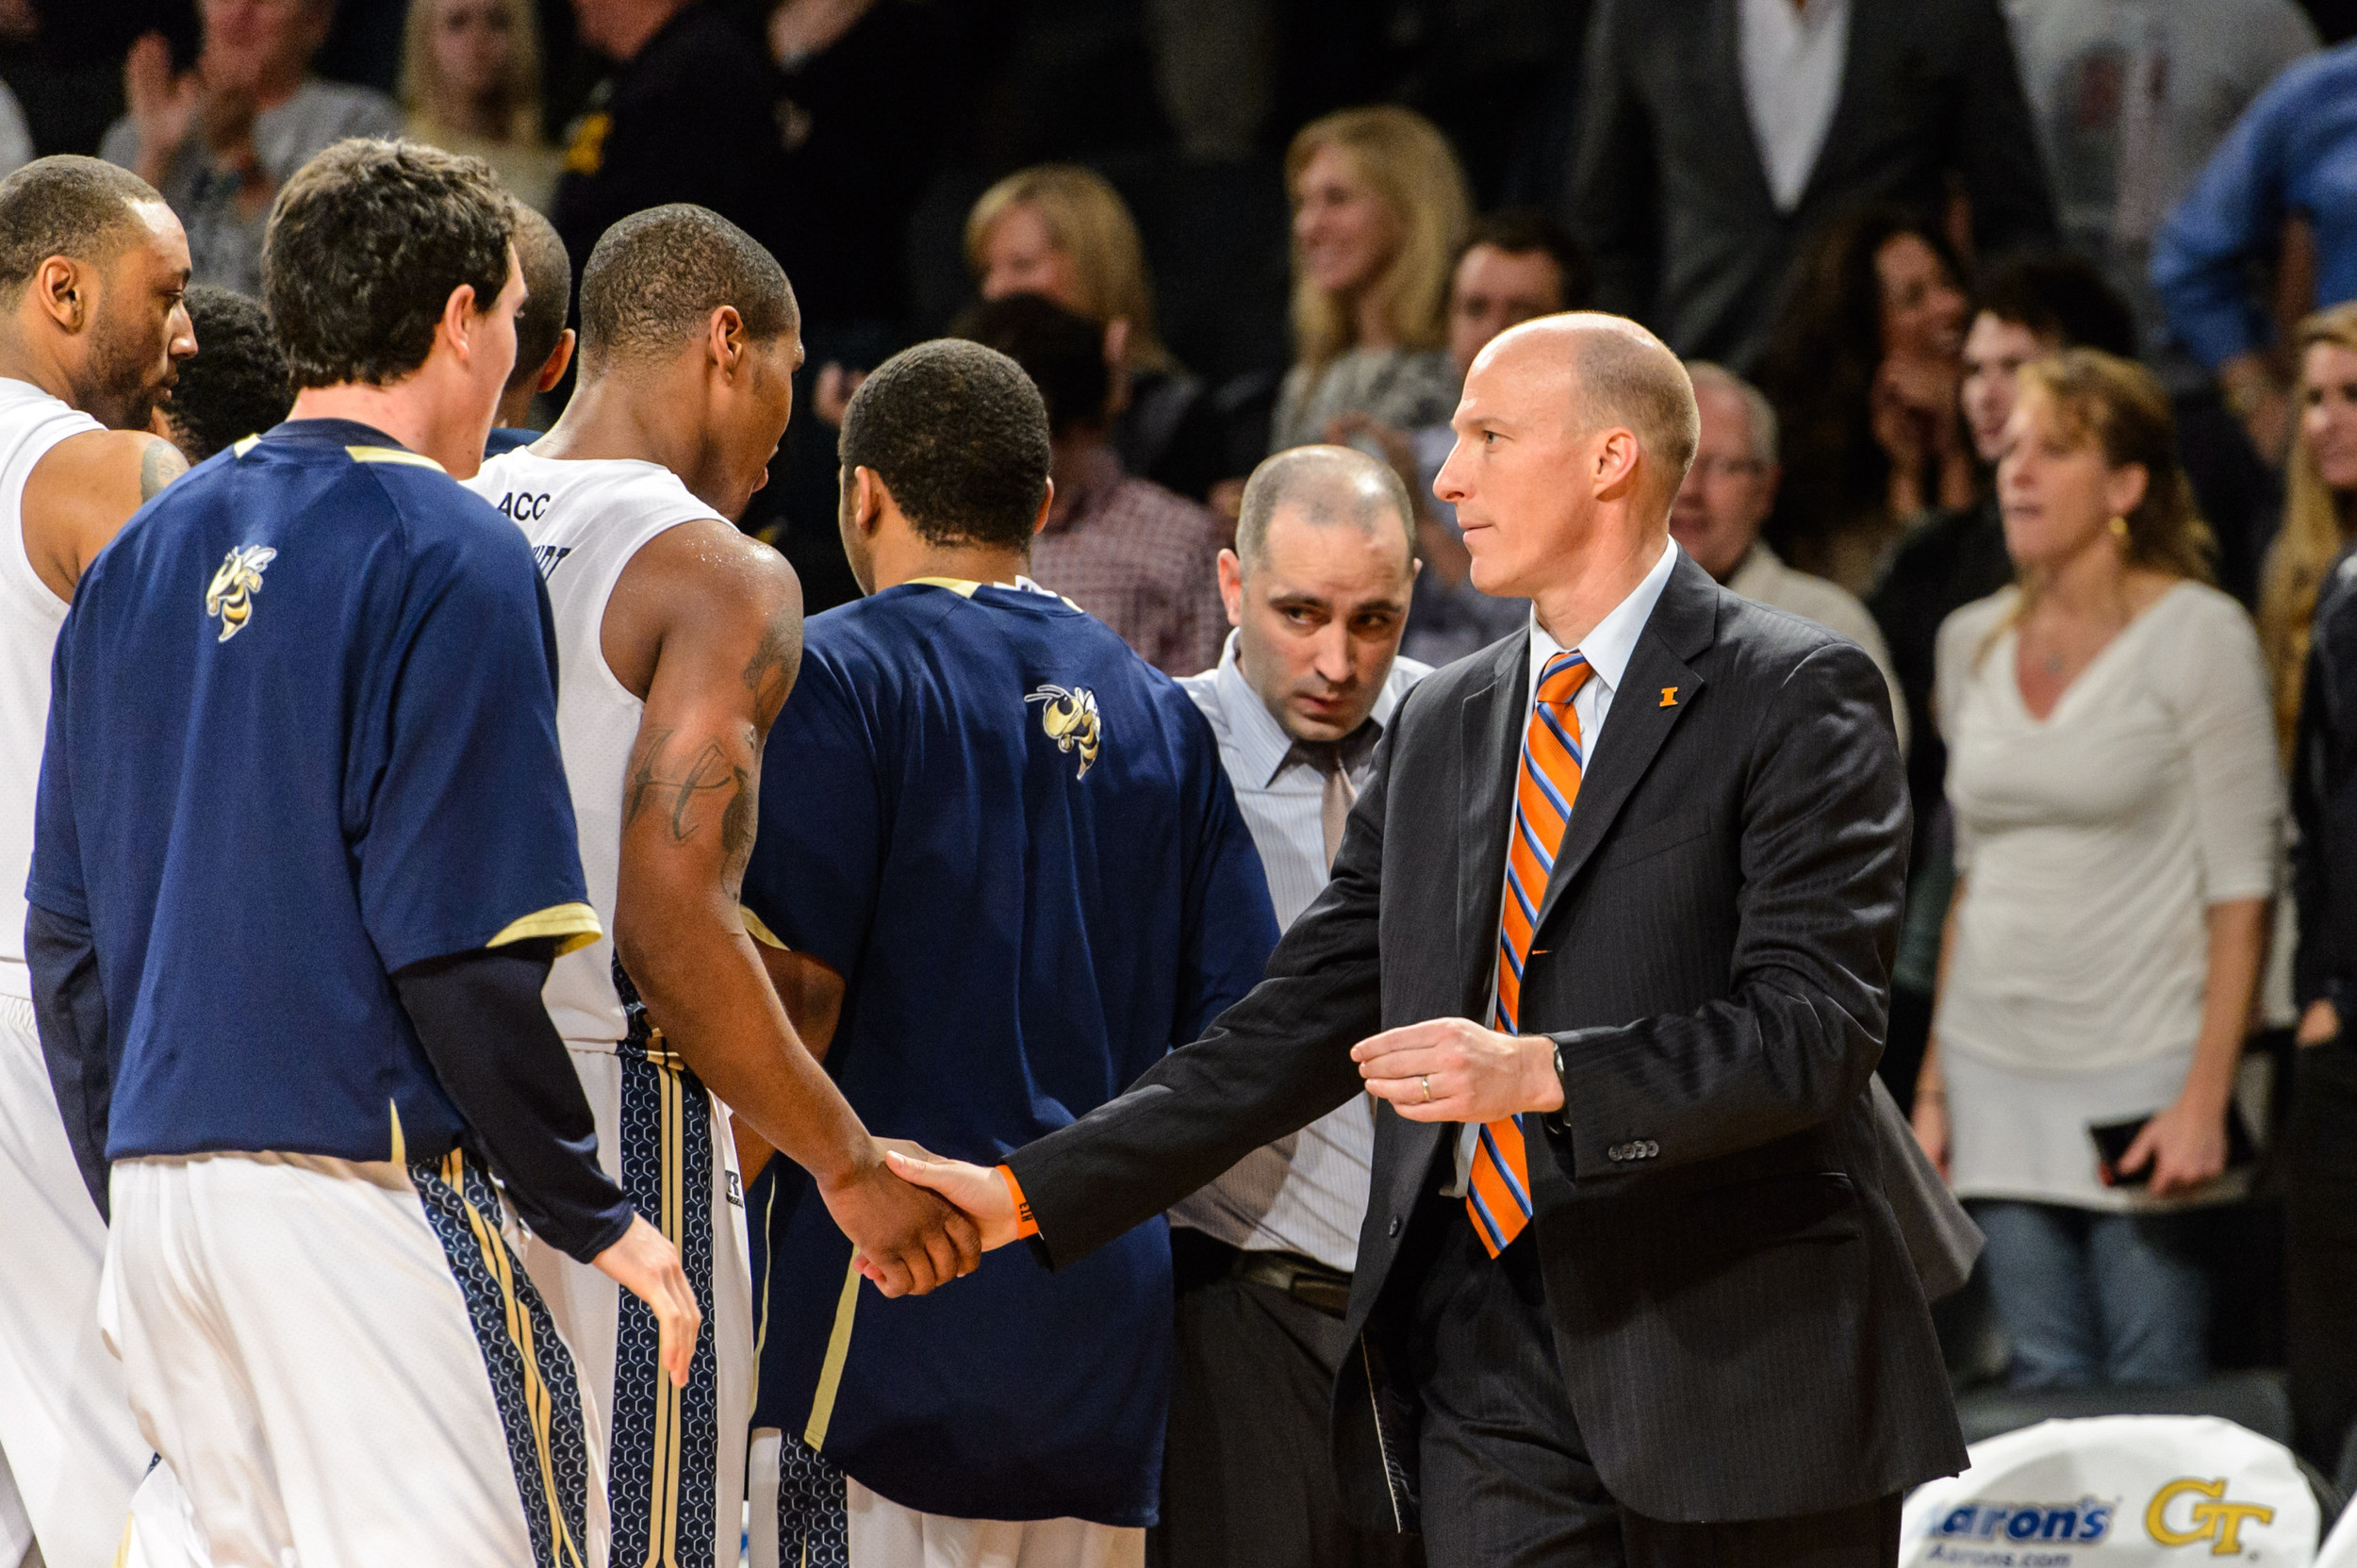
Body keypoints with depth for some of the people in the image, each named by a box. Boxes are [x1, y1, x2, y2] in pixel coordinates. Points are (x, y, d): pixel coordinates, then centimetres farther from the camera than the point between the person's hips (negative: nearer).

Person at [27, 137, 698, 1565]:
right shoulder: (450, 558, -9)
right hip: (361, 1181, -8)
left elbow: (64, 929, 15)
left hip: (159, 1180, 8)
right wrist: (594, 1220, -6)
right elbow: (461, 951, -15)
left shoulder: (143, 557, 14)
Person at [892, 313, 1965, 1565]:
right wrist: (1028, 1196, 9)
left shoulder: (1795, 699, -3)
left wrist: (1541, 1075, -25)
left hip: (1730, 1364, -5)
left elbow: (1812, 1029, -13)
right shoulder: (1439, 728, 17)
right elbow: (1297, 1028, 17)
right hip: (1484, 1355, 5)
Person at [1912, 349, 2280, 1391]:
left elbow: (2241, 885, -8)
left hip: (2141, 1071, -5)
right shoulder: (1974, 642, 11)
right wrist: (1934, 1083, 11)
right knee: (2043, 1393, 3)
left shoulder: (2198, 634, -5)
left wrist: (2205, 1098, -16)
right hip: (1997, 1069, 5)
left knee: (2155, 1407, -5)